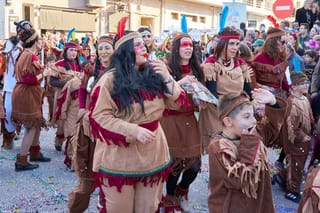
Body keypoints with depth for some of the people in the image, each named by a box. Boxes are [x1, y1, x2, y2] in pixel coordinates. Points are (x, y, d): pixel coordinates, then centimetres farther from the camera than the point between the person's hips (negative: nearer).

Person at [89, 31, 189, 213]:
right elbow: (100, 117, -15)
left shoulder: (153, 74, 4)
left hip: (153, 154, 5)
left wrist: (167, 78, -11)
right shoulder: (111, 79, -11)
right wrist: (133, 131, -24)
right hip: (121, 158, -4)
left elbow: (177, 104, 5)